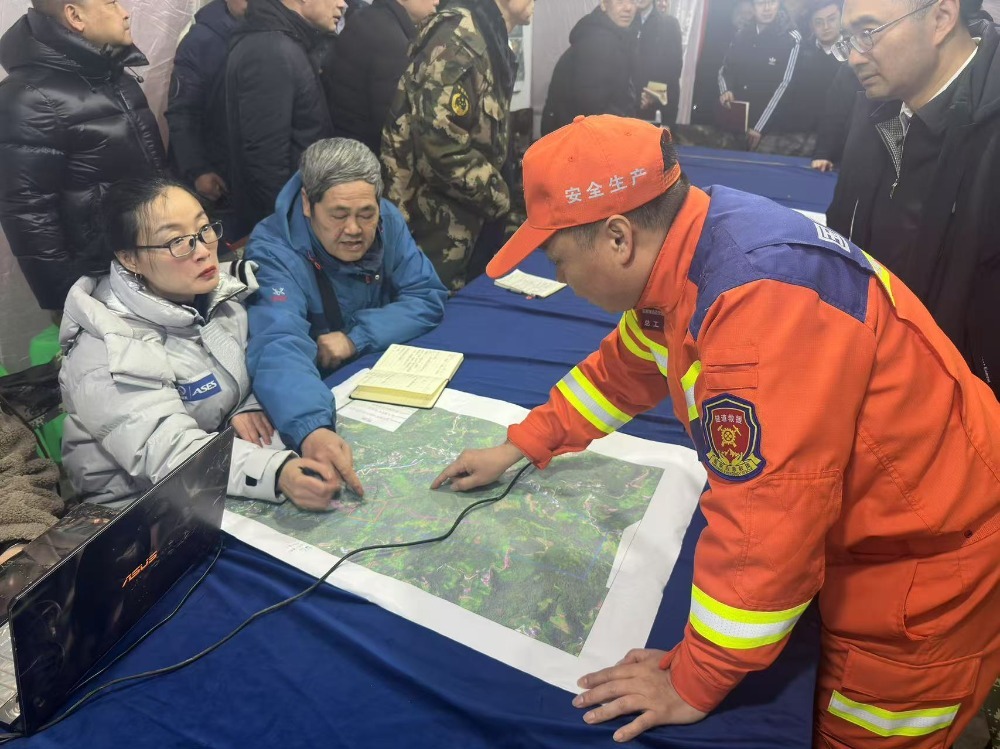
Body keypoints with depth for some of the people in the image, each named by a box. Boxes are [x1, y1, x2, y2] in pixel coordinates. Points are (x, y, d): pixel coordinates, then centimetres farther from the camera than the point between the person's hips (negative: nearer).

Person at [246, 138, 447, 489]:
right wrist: (312, 430, -60)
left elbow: (428, 299, -9)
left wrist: (356, 339, -24)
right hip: (320, 398, -4)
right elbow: (279, 348, -41)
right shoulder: (273, 253, -25)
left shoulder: (386, 221, -8)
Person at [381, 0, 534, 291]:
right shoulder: (458, 38, -18)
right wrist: (502, 198, -14)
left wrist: (499, 192, 10)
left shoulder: (492, 40, 12)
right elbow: (443, 145, -25)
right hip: (432, 222, -9)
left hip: (464, 219, 9)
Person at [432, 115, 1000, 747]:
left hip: (923, 559, -7)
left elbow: (766, 519, -34)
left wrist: (692, 684, -21)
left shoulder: (761, 296, -36)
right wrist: (518, 447, 14)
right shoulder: (679, 257, -5)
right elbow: (622, 370, 11)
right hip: (850, 524, 7)